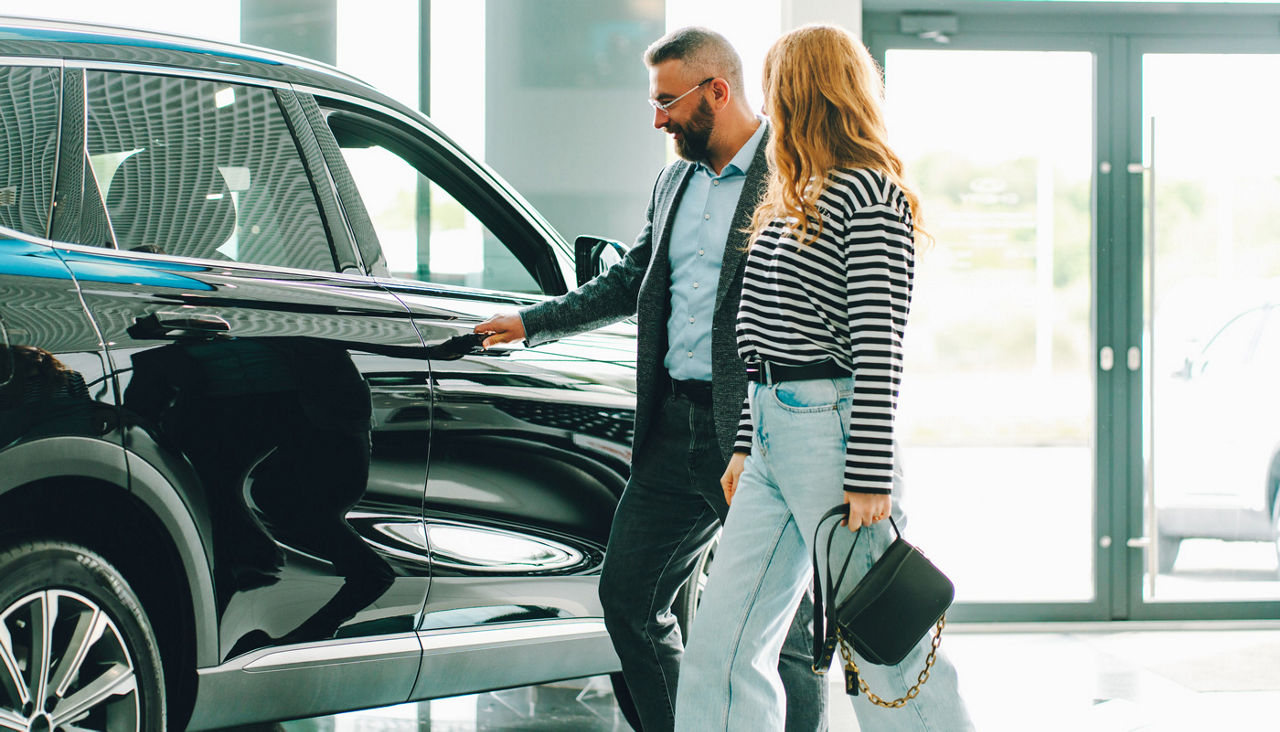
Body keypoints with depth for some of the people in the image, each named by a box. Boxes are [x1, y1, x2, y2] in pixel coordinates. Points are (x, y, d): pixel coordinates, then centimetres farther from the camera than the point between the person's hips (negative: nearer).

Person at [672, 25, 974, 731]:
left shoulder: (871, 195, -11)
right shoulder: (795, 200, 18)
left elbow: (878, 346, -16)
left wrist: (870, 479, -19)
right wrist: (746, 446, 21)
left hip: (832, 430, -9)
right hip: (773, 432, 9)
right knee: (721, 642, 5)